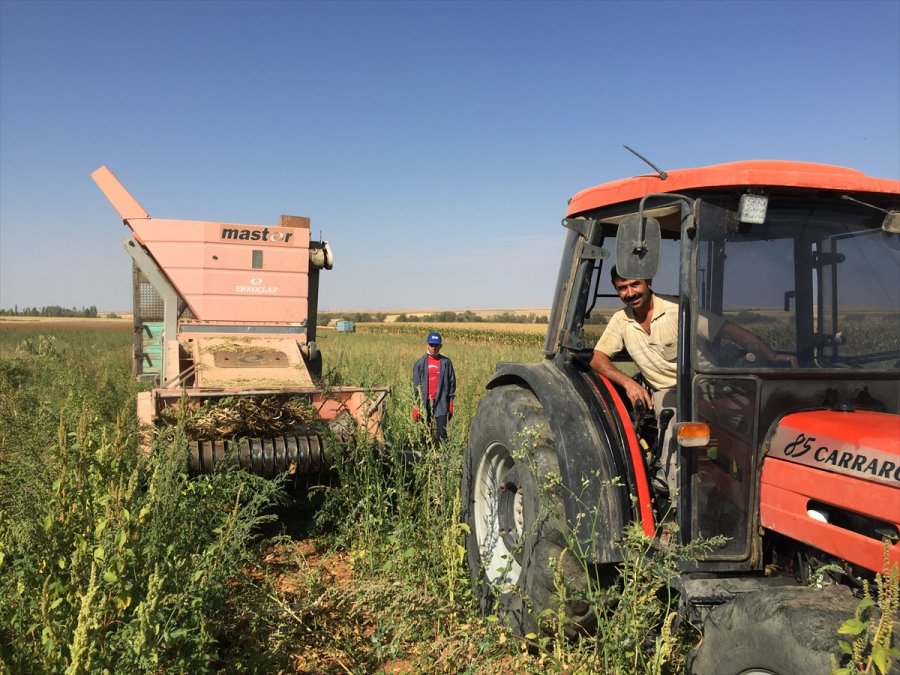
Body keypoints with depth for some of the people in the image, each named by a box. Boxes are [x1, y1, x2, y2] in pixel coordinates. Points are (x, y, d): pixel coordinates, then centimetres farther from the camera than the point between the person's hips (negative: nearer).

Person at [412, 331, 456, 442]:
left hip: (441, 402, -1)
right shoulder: (420, 363, 3)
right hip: (425, 402, 1)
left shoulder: (446, 362, 2)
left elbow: (452, 382, 7)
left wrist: (451, 402, 3)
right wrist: (415, 406, 1)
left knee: (442, 433, -5)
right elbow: (415, 385, 5)